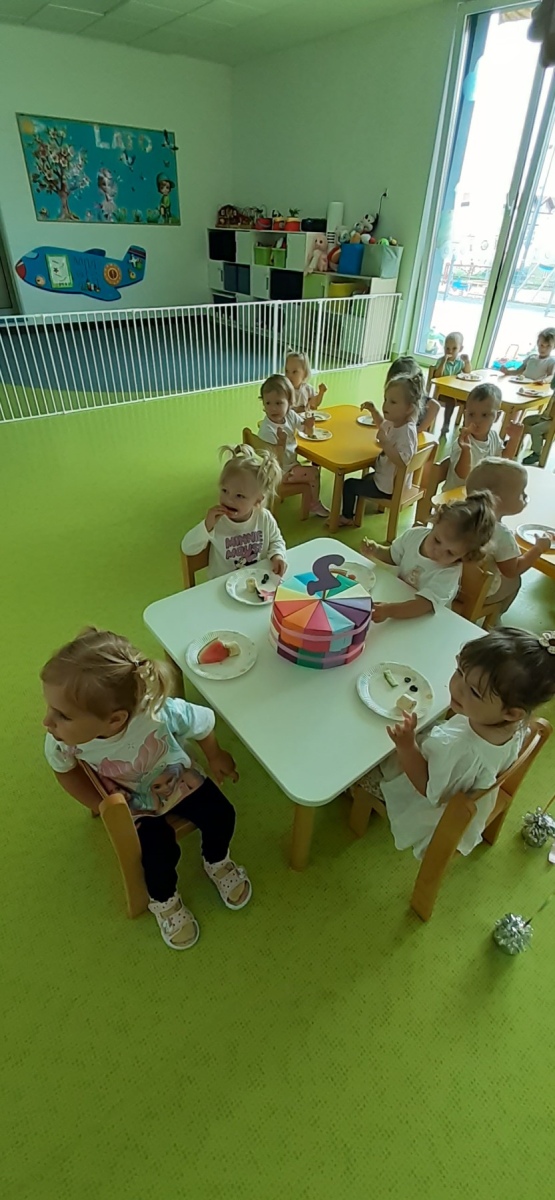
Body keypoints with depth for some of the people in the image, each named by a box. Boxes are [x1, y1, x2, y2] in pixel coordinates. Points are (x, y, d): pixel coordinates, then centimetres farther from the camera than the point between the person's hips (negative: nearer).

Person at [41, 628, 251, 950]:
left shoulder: (160, 712, -43)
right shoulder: (63, 739, -35)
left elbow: (202, 721, -19)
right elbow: (65, 770, -7)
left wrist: (215, 756, 0)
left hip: (180, 779, 0)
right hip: (133, 803, 1)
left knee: (221, 816, -6)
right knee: (159, 853, -11)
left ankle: (217, 864, 31)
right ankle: (164, 900, 25)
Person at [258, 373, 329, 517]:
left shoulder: (290, 415, -9)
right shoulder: (267, 429, -31)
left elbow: (307, 432, 8)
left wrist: (309, 425, -15)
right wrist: (281, 443, -43)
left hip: (291, 462, 8)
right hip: (279, 471, -8)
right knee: (313, 473, -8)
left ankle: (312, 501, 37)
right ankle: (314, 505, 16)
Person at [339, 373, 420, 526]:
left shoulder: (407, 431, -30)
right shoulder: (394, 423, -2)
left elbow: (402, 460, -43)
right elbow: (382, 424, 24)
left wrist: (384, 442, -42)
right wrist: (373, 410, 8)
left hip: (388, 487, -10)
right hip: (385, 477, 10)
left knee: (349, 485, -1)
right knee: (365, 479, 35)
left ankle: (347, 517, 21)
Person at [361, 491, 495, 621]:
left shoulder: (448, 574, -26)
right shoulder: (414, 535, -10)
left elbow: (423, 605, -38)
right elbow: (393, 556, 9)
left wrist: (388, 611, -53)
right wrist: (376, 551, -11)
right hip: (397, 598, 6)